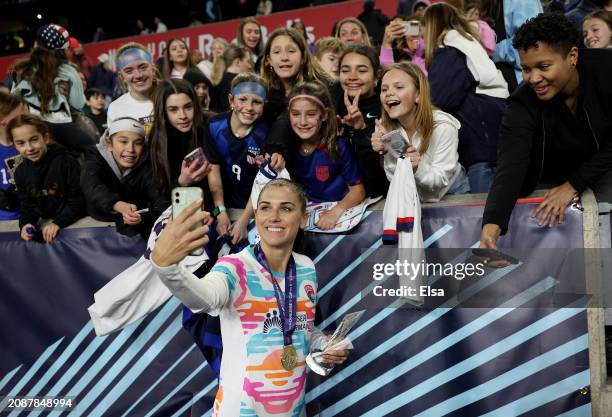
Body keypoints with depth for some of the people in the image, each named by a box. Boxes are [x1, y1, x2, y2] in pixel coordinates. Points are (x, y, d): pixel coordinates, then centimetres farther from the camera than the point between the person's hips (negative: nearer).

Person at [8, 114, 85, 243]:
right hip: (43, 222, 5)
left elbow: (78, 199, -12)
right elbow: (28, 206, 8)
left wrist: (58, 223, -23)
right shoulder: (21, 172, 4)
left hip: (72, 221, -5)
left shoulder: (66, 161, -13)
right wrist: (26, 223, -15)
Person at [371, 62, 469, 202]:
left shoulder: (443, 126, -20)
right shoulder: (384, 128, -10)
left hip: (450, 188, -2)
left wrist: (418, 168, -40)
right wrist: (387, 154, -29)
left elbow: (440, 180, -19)